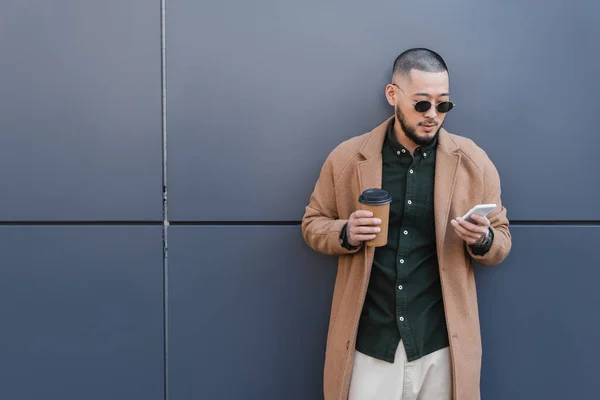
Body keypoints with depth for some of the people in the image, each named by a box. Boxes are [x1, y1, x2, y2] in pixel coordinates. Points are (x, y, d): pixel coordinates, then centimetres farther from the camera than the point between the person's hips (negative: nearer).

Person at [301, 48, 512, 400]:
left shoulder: (473, 161, 0)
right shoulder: (347, 158, 0)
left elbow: (502, 240, 8)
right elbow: (313, 223, 9)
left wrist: (482, 239, -15)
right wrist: (346, 234, -12)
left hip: (442, 343, 1)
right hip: (368, 341, 0)